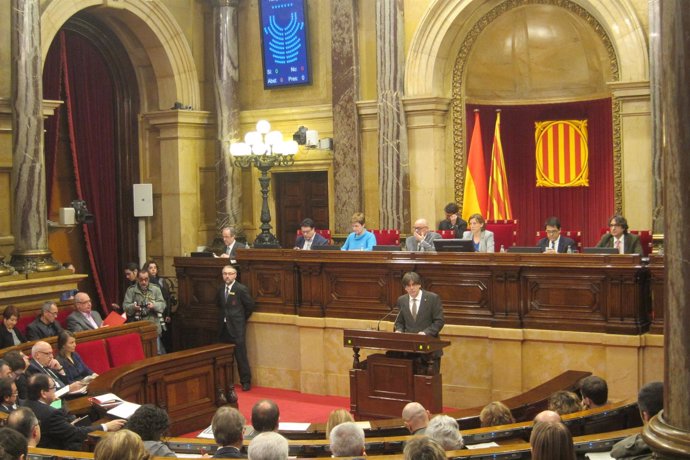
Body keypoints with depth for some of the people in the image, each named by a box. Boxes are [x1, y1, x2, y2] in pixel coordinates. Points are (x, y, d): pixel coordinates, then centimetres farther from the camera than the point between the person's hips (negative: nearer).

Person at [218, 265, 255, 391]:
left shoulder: (241, 289, -10)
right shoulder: (221, 289, 7)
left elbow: (250, 306, -2)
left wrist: (241, 319, 5)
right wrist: (225, 316, 13)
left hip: (237, 328, -6)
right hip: (224, 328, 6)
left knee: (241, 356, -4)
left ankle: (246, 381, 5)